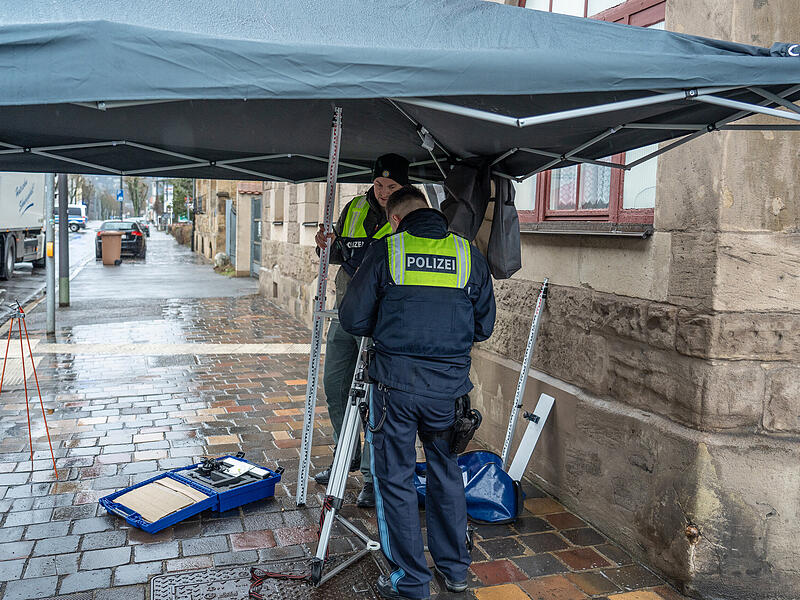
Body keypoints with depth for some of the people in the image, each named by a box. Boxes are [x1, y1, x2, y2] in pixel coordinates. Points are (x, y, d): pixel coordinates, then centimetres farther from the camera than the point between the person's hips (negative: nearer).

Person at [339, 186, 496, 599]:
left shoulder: (384, 251, -4)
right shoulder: (469, 254, 3)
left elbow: (352, 320, -2)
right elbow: (484, 326, 9)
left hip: (396, 383, -3)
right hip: (449, 386, 3)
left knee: (395, 477, 11)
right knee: (447, 472, 20)